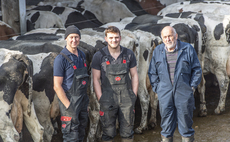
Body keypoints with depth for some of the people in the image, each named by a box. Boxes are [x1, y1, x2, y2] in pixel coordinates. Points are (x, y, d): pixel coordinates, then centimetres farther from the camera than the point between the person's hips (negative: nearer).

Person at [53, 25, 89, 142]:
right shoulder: (61, 59, -15)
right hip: (69, 100, -7)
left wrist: (86, 99, 13)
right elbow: (57, 86, -16)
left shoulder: (82, 55, 8)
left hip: (83, 100, 7)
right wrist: (69, 107, -19)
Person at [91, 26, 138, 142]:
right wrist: (100, 99, -7)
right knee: (108, 132, 4)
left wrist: (134, 96, 1)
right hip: (108, 100, -2)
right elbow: (96, 79, -1)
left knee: (127, 132, 8)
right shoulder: (99, 56, -3)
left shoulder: (129, 54, 3)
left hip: (126, 99, 2)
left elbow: (134, 76, 9)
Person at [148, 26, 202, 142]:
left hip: (184, 93, -1)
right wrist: (156, 88, 4)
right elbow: (152, 72, 12)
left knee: (185, 121, 5)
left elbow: (196, 70, 6)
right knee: (166, 120, 7)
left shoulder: (188, 49, 1)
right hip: (164, 93, 2)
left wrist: (192, 86, 0)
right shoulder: (157, 51, 7)